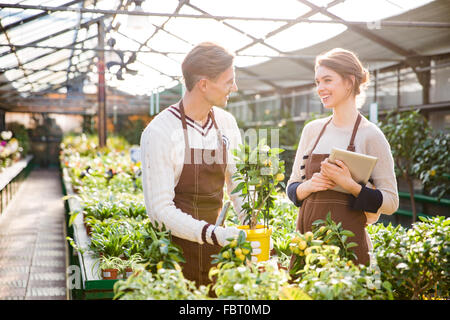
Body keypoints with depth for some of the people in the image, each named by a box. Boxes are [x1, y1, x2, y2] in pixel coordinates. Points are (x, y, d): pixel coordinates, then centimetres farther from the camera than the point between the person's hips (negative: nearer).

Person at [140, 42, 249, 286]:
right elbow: (159, 208, -19)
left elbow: (238, 186, 11)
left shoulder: (227, 123, 3)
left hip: (216, 247, 5)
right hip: (175, 248, -5)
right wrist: (211, 233, -29)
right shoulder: (160, 132, -16)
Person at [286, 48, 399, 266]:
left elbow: (391, 202, -5)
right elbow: (292, 187, 15)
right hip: (306, 237, 4)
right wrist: (309, 186, -7)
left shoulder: (370, 135, -5)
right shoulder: (312, 129, 10)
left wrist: (350, 184, -19)